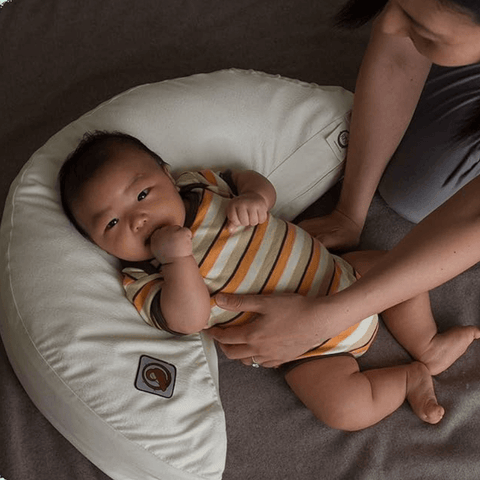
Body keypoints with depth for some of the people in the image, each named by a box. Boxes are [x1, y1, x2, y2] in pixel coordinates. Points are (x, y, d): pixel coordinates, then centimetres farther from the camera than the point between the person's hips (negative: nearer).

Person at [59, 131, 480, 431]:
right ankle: (411, 377, 7)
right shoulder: (143, 283, -16)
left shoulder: (199, 185, -4)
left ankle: (427, 347, 29)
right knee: (343, 409, -23)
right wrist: (176, 258, -38)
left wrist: (254, 198, -16)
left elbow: (255, 181, 7)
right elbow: (190, 321, -29)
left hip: (334, 275, 5)